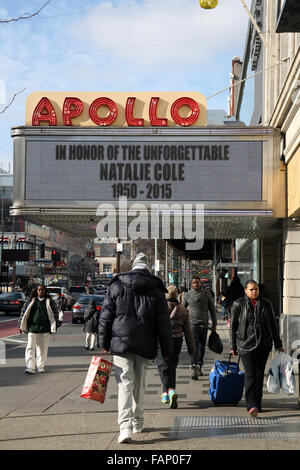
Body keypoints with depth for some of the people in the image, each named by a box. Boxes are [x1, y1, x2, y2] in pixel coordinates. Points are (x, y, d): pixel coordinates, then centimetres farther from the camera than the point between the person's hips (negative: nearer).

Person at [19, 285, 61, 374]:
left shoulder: (50, 302, 5)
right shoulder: (30, 301, 5)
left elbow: (55, 313, 8)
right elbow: (23, 312, 8)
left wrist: (55, 325, 1)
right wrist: (21, 326, 6)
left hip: (44, 329, 1)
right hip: (32, 328, -1)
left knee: (43, 349, 7)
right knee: (30, 347, -8)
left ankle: (41, 366, 19)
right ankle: (30, 367, -8)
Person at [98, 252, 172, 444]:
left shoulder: (117, 286, 2)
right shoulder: (156, 291, 3)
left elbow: (106, 317, 4)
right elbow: (163, 324, 4)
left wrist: (104, 343, 12)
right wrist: (167, 350, 10)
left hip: (121, 343, -1)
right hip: (145, 346, 1)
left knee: (125, 383, -4)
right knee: (139, 383, 16)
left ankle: (126, 425, -19)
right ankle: (138, 421, 28)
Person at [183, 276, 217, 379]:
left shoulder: (206, 294, 4)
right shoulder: (187, 295, 2)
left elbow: (212, 309, 9)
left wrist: (214, 324, 7)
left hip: (204, 324, 2)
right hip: (192, 323, -2)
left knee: (202, 347, 9)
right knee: (194, 346, -13)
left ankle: (199, 366, 23)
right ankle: (194, 369, -19)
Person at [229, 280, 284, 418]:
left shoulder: (266, 304, 7)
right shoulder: (238, 304, -1)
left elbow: (273, 325, 12)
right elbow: (233, 326, 3)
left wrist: (278, 344, 11)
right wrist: (233, 346, 3)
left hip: (264, 344, 4)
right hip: (246, 344, -3)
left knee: (260, 374, 8)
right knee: (250, 374, -14)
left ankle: (257, 404, 19)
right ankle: (252, 406, -19)